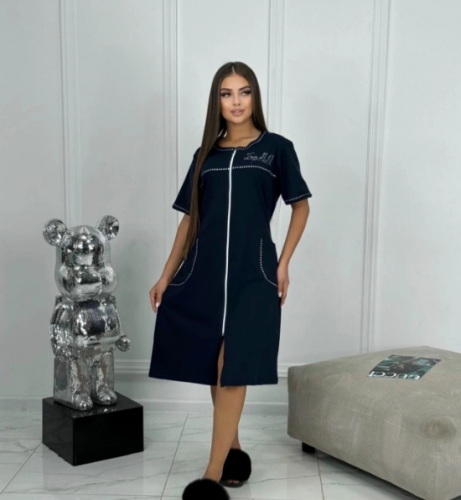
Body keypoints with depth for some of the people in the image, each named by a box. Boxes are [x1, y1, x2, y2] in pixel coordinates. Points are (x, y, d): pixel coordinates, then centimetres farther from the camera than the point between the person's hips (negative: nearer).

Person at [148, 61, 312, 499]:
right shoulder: (205, 154, 13)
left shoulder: (276, 148, 4)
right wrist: (167, 275, 9)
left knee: (232, 369, -7)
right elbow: (190, 218, 13)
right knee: (214, 368, 9)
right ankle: (233, 452, 27)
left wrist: (283, 263, -2)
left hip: (252, 272, -4)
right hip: (204, 271, 4)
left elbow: (301, 206, 8)